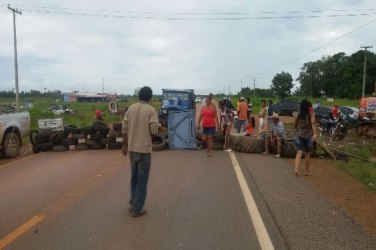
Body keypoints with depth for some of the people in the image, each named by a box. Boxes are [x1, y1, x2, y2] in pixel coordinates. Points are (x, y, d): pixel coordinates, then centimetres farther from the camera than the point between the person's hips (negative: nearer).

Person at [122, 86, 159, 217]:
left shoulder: (131, 108, 4)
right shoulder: (151, 110, -10)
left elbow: (124, 129, 4)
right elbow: (154, 130, -14)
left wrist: (125, 146, 13)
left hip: (132, 148, 5)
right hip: (144, 148, -5)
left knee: (134, 176, 19)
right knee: (142, 178, 4)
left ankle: (133, 204, 27)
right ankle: (137, 208, 10)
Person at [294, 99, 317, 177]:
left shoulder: (298, 113, 1)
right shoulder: (311, 113, -4)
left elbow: (295, 124, 7)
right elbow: (313, 123, -17)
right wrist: (314, 134, -23)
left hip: (299, 135, 1)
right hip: (308, 135, -1)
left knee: (299, 153, -1)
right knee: (307, 154, 12)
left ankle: (296, 169, -19)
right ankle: (307, 171, 21)